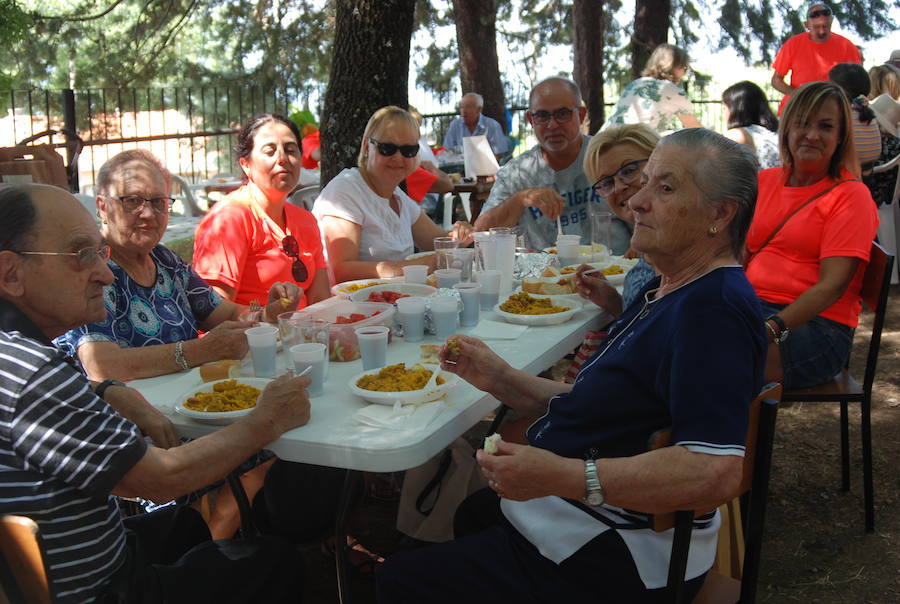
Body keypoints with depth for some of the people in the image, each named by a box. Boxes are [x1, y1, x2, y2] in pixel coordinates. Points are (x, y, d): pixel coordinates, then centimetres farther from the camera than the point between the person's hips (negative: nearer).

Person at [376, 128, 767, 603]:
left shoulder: (712, 309, -23)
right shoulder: (668, 292, 13)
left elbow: (716, 471, -35)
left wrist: (562, 475, -37)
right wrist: (502, 381, 4)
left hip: (611, 564, -10)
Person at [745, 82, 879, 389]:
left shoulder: (851, 196, -2)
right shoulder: (764, 180, 16)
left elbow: (831, 286, -11)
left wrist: (771, 328, -26)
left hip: (818, 325, -5)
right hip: (752, 307, 5)